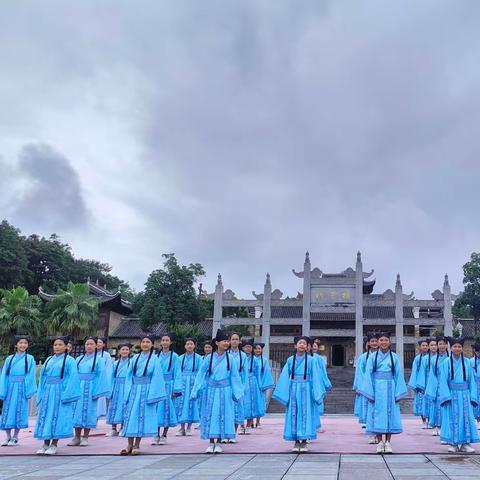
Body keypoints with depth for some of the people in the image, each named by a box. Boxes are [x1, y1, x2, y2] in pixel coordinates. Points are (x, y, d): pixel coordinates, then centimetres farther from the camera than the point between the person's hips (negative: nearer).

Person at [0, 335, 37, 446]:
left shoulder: (30, 359, 3)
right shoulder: (9, 359, 8)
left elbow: (31, 376, 0)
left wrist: (29, 391, -8)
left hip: (21, 388, -2)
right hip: (10, 388, 2)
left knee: (19, 411, 0)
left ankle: (15, 438, 10)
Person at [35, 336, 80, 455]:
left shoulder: (70, 360, -2)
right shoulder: (49, 360, 14)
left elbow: (72, 378, -8)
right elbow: (42, 377, 15)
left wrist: (66, 395, -17)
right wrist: (41, 394, 7)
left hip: (60, 393, -5)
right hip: (47, 392, 5)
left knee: (57, 417, -4)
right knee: (45, 416, 5)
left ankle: (54, 445, 3)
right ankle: (46, 444, 12)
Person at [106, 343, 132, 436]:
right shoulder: (115, 364, 9)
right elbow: (112, 378, 11)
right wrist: (111, 390, 3)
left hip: (127, 387, -4)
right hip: (117, 388, 4)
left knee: (124, 407, -1)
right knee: (114, 407, 5)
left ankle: (122, 429, 8)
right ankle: (114, 429, 12)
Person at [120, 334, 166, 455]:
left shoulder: (154, 359, -1)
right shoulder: (135, 358, 8)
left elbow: (156, 377, -5)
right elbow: (129, 375, 8)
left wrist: (151, 394, -12)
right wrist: (128, 391, 0)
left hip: (146, 391, -3)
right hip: (134, 390, 3)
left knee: (142, 416, 1)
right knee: (130, 415, 1)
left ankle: (137, 445, 9)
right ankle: (129, 445, 9)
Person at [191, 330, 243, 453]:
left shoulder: (229, 359, 0)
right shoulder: (209, 358, -2)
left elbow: (234, 376, 6)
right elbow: (201, 374, 3)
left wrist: (236, 392, 5)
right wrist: (196, 391, 1)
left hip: (224, 391, 1)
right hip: (211, 391, 0)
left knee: (223, 415, 3)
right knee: (210, 415, 2)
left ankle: (219, 443, 14)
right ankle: (211, 443, 12)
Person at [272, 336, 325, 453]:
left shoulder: (311, 360, 0)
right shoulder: (290, 360, 5)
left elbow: (315, 377, 0)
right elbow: (284, 377, 7)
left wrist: (316, 393, -5)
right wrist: (282, 392, 4)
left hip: (306, 390, -2)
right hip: (293, 390, 2)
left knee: (305, 414, -1)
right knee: (293, 414, 2)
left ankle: (304, 441, 6)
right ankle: (296, 442, 10)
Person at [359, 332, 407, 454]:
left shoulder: (394, 357, 5)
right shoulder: (373, 357, 3)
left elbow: (398, 375, 4)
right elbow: (368, 375, 0)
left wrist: (398, 393, -3)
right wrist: (369, 393, -7)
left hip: (390, 389, 1)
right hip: (377, 388, -1)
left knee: (390, 415, 2)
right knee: (377, 415, 1)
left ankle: (388, 443, 10)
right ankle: (380, 443, 10)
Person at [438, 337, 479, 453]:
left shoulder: (467, 363, 6)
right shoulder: (446, 363, 0)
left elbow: (471, 380, 8)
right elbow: (443, 381, -2)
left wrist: (472, 396, 1)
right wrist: (446, 396, -12)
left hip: (464, 395, 2)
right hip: (451, 394, -2)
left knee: (466, 418, 0)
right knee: (452, 419, 0)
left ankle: (465, 443, 6)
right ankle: (453, 444, 7)